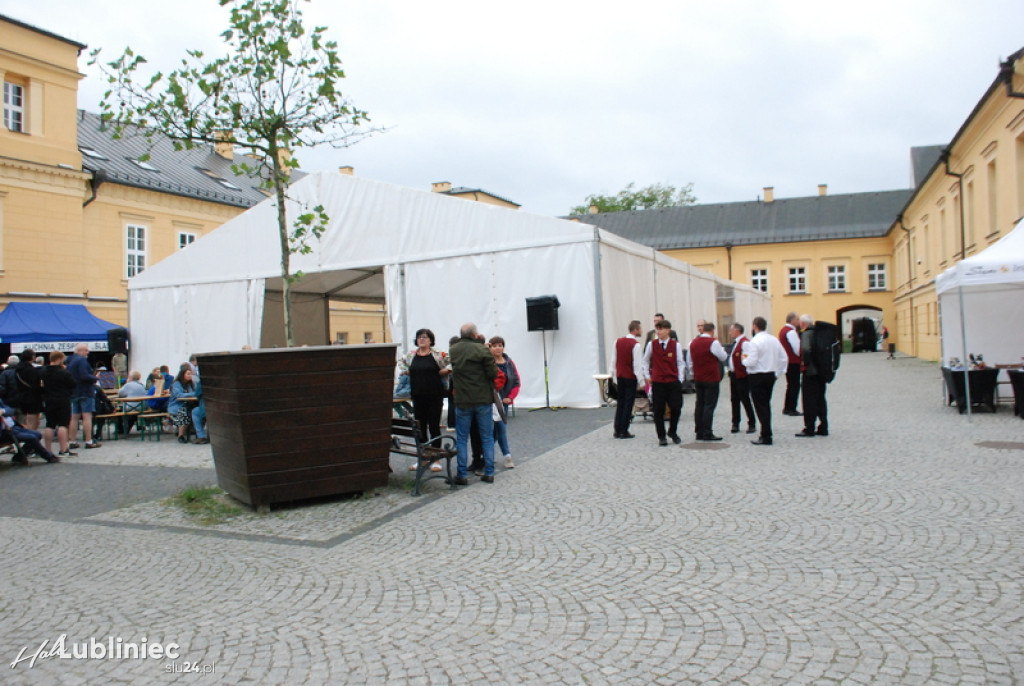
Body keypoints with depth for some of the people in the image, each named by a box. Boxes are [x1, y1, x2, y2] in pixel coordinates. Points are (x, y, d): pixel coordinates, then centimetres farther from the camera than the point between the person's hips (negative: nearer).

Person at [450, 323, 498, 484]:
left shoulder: (452, 351, 0)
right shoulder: (482, 350, -10)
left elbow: (453, 370, 11)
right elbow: (493, 373, -12)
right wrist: (495, 369, 8)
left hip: (462, 401, 2)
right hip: (483, 399, -1)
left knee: (461, 439, 8)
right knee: (487, 437, 10)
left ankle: (462, 475, 8)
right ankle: (489, 473, 12)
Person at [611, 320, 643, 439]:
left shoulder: (618, 342, 4)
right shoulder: (635, 344, -15)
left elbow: (613, 361, 9)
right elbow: (638, 364, -16)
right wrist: (641, 380, -11)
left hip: (620, 376, 6)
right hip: (631, 377, -6)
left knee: (620, 402, 13)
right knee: (628, 403, 2)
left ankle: (617, 430, 14)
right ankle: (624, 431, 3)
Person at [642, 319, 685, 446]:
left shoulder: (676, 345, -1)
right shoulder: (651, 344, 1)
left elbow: (680, 363, 4)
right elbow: (645, 361, 14)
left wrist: (680, 379, 0)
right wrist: (647, 376, 11)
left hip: (673, 381, 0)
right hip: (657, 382, 0)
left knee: (676, 408, -1)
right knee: (658, 410, 1)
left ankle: (672, 432, 22)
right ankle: (661, 437, 12)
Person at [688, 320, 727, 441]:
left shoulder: (693, 343, 7)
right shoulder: (713, 342, -13)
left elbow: (689, 361, 13)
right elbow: (723, 357, -3)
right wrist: (721, 348, 13)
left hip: (698, 378, 6)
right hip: (712, 378, -6)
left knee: (699, 405, 11)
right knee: (710, 405, -4)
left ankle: (699, 432, 15)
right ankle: (707, 434, -4)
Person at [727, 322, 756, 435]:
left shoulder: (745, 342, -18)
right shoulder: (735, 342, 14)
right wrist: (731, 371, 11)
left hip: (742, 376, -9)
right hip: (733, 375, 9)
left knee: (745, 399, -1)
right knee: (734, 399, 12)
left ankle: (752, 424, 9)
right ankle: (735, 424, 20)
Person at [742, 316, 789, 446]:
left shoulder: (754, 342, -15)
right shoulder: (774, 340, 8)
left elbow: (751, 361, -21)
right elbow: (784, 358, 10)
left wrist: (744, 359, -1)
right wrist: (778, 373, 17)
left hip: (758, 377, -8)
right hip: (771, 375, 8)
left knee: (761, 406, -4)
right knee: (766, 405, 17)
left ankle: (766, 437, -4)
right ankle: (766, 434, 22)